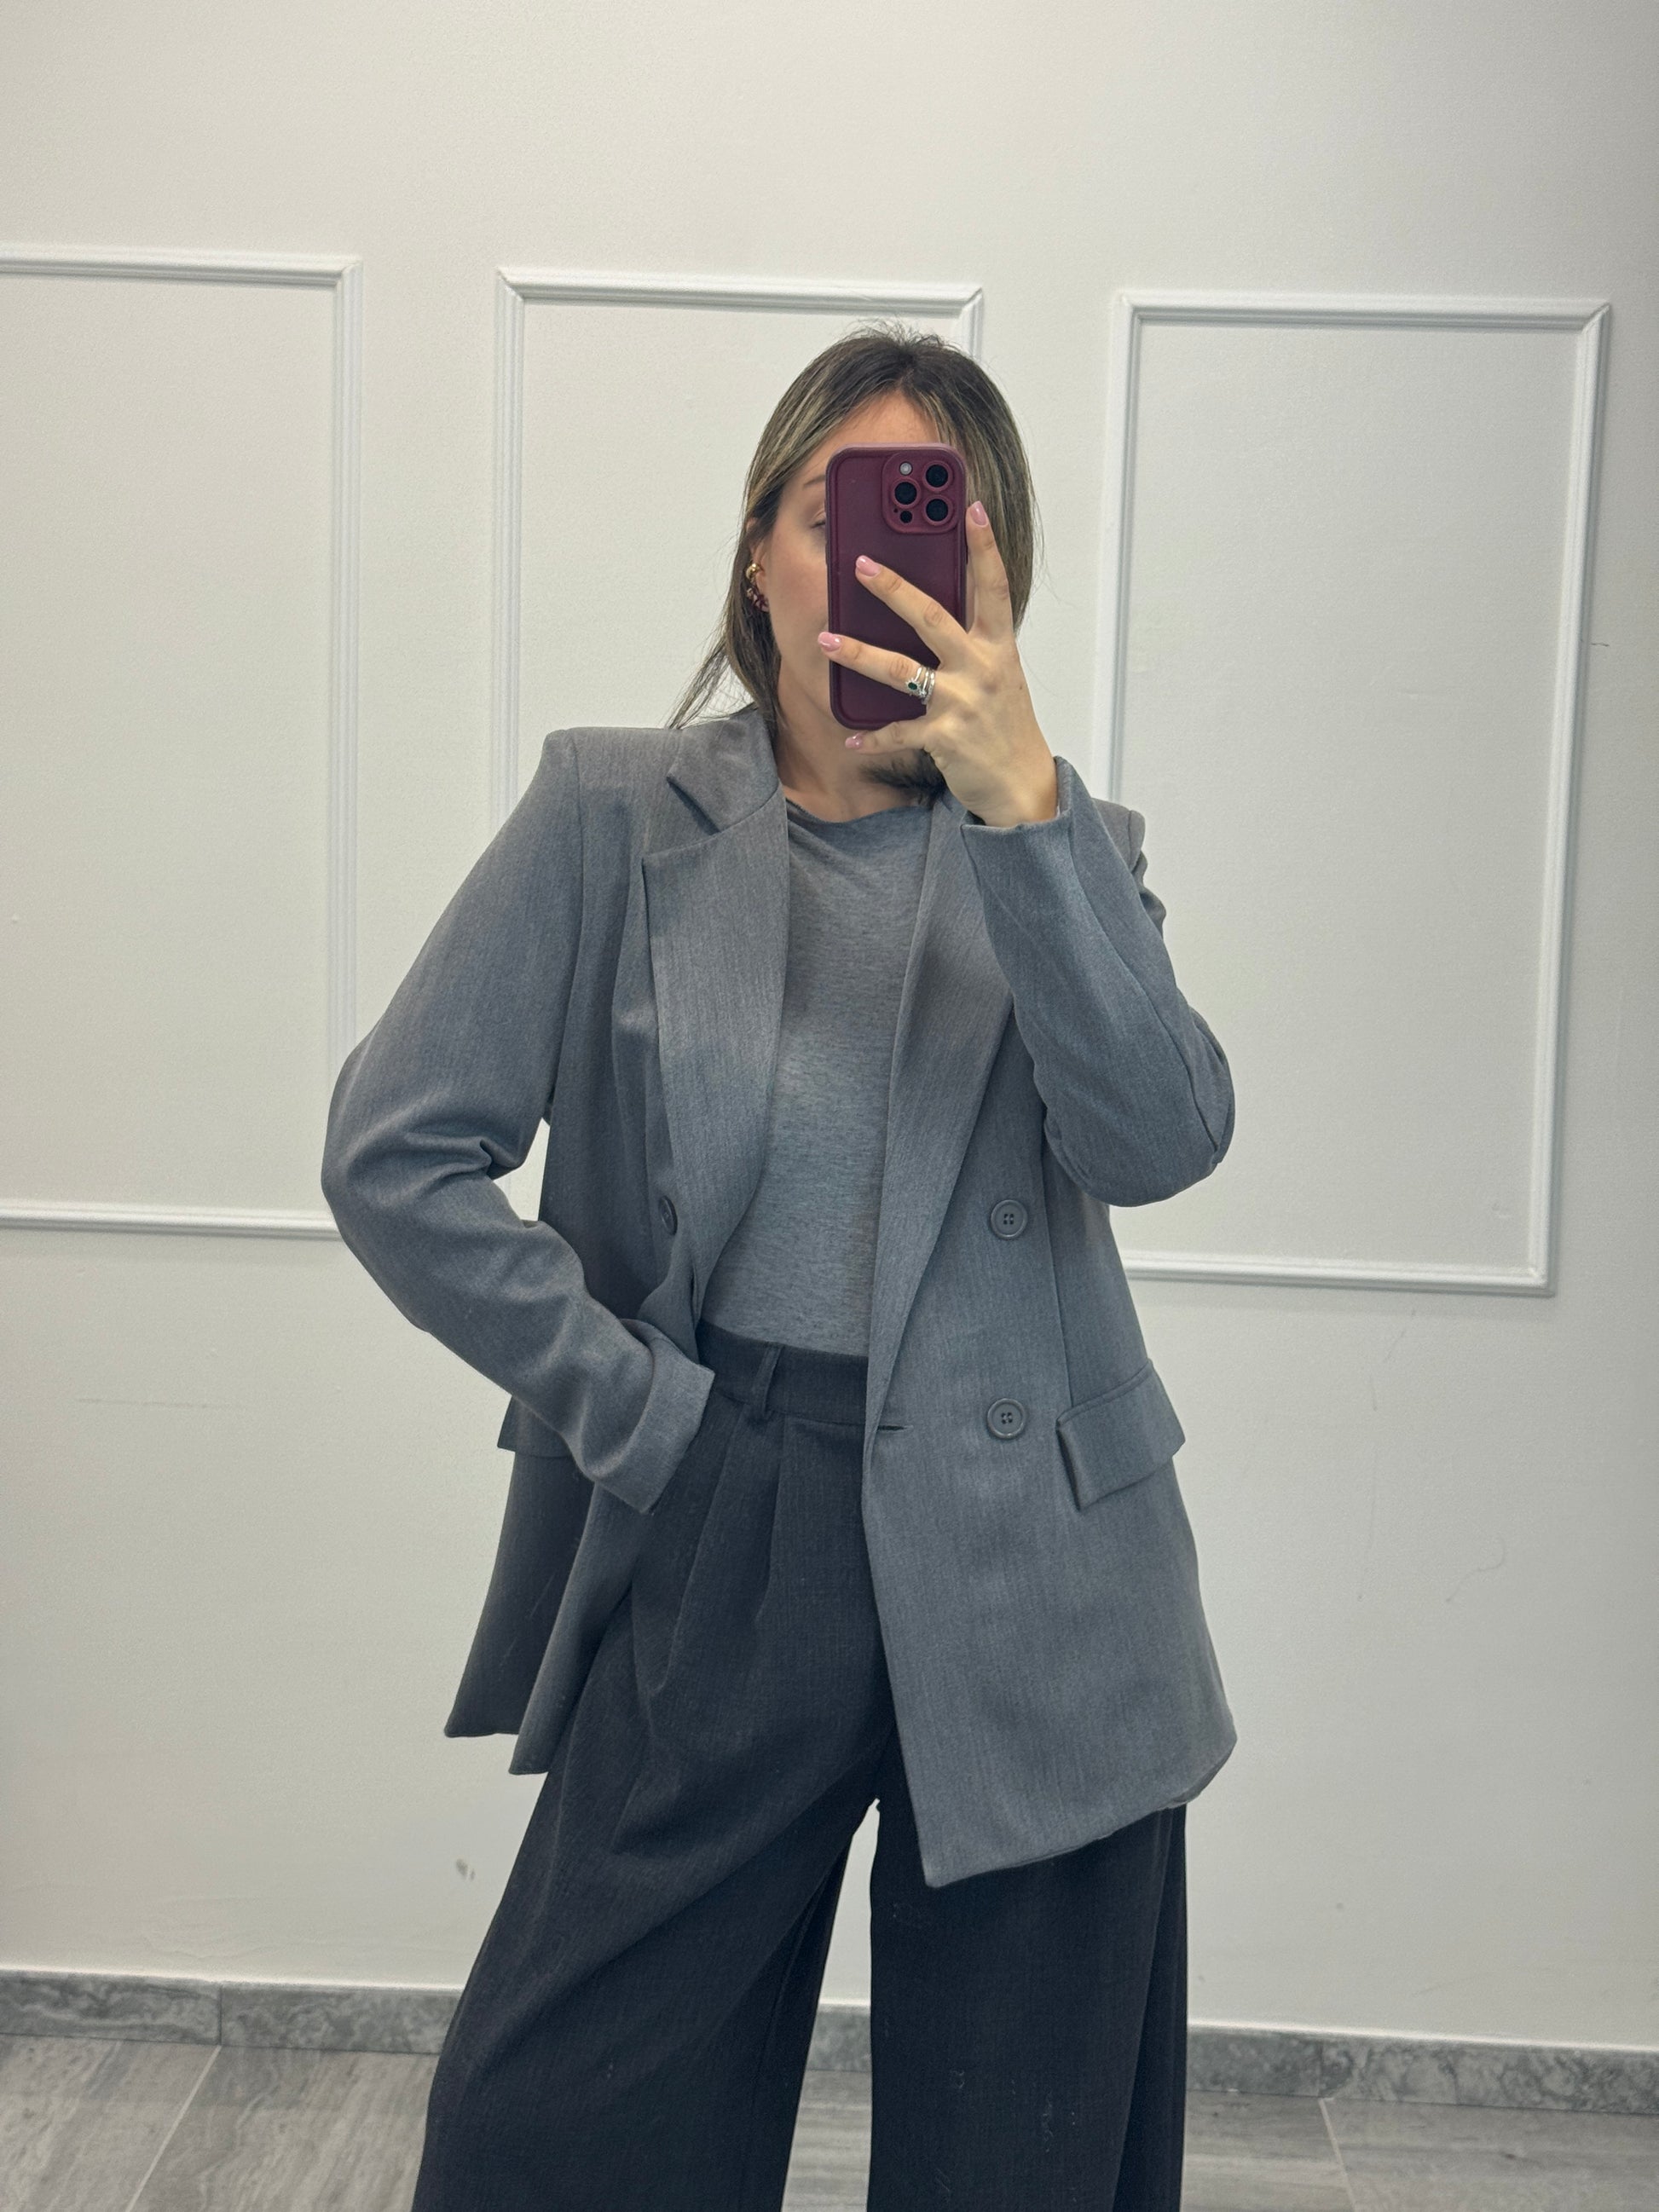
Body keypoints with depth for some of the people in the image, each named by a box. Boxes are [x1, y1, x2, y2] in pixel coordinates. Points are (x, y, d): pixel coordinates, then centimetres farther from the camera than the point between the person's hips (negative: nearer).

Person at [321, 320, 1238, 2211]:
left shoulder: (1060, 846, 2)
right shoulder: (614, 816, -2)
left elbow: (1163, 1141, -16)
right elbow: (395, 1155, -4)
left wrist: (1021, 798, -24)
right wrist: (630, 1401, -8)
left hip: (1027, 1574, 1)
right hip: (714, 1551, -1)